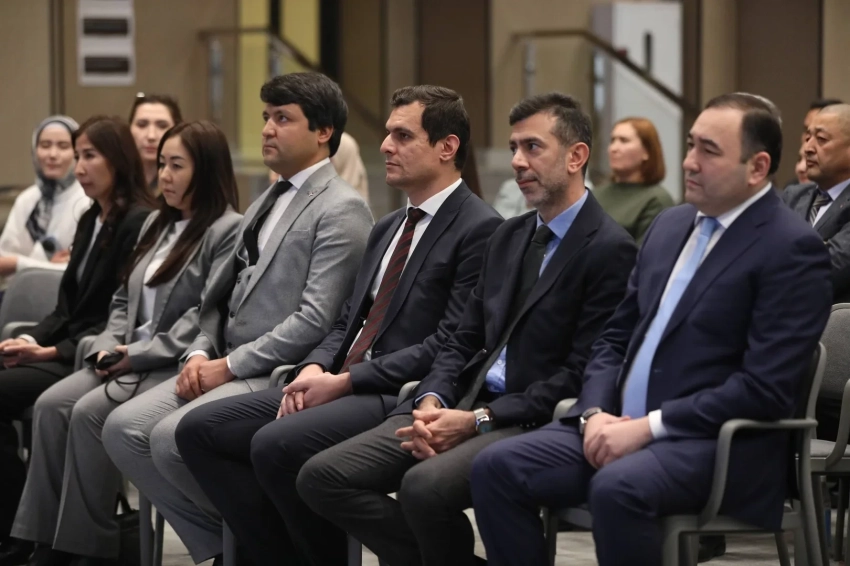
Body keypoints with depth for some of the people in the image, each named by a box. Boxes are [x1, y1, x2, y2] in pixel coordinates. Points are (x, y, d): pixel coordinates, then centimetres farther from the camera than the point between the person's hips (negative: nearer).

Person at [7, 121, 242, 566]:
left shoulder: (229, 230, -8)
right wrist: (109, 346, 1)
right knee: (51, 404, -15)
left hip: (179, 365, -8)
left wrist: (139, 354, -17)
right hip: (131, 359, 8)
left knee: (90, 412, -27)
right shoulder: (156, 223, 20)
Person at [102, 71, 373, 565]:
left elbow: (315, 321, -18)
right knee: (123, 428, -7)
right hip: (229, 367, 9)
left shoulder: (342, 211, -10)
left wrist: (229, 365, -16)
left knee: (172, 437, -26)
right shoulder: (268, 203, 19)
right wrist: (201, 352, 1)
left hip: (280, 375, -9)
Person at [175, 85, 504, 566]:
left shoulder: (480, 229, -8)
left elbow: (449, 345, -16)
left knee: (276, 444, -31)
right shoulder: (389, 228, 21)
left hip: (405, 398, -9)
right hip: (344, 384, 9)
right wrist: (315, 369, -1)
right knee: (200, 429, -4)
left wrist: (346, 381, -16)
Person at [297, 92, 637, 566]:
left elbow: (580, 374, -13)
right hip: (466, 406, 8)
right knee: (323, 477, -10)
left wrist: (479, 420, -16)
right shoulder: (509, 236, 19)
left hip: (533, 422, -8)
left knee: (425, 486, -35)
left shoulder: (610, 249, -7)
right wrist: (431, 402, -3)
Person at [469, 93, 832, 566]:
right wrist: (595, 413, -1)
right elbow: (616, 339, 19)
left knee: (617, 487, -36)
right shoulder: (671, 225, 16)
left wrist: (647, 427, -18)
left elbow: (766, 389, -17)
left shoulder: (793, 250, -9)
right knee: (497, 468, -12)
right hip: (620, 427, 8)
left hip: (719, 444, -8)